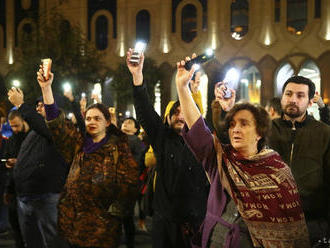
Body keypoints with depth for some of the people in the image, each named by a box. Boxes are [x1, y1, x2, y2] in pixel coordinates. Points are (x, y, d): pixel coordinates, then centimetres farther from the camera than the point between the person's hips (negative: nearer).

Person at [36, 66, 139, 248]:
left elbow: (129, 181, -4)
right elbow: (57, 123, 1)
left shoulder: (118, 147, 2)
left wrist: (115, 209, -12)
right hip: (73, 220, 4)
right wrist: (46, 88, -8)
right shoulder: (78, 144, 12)